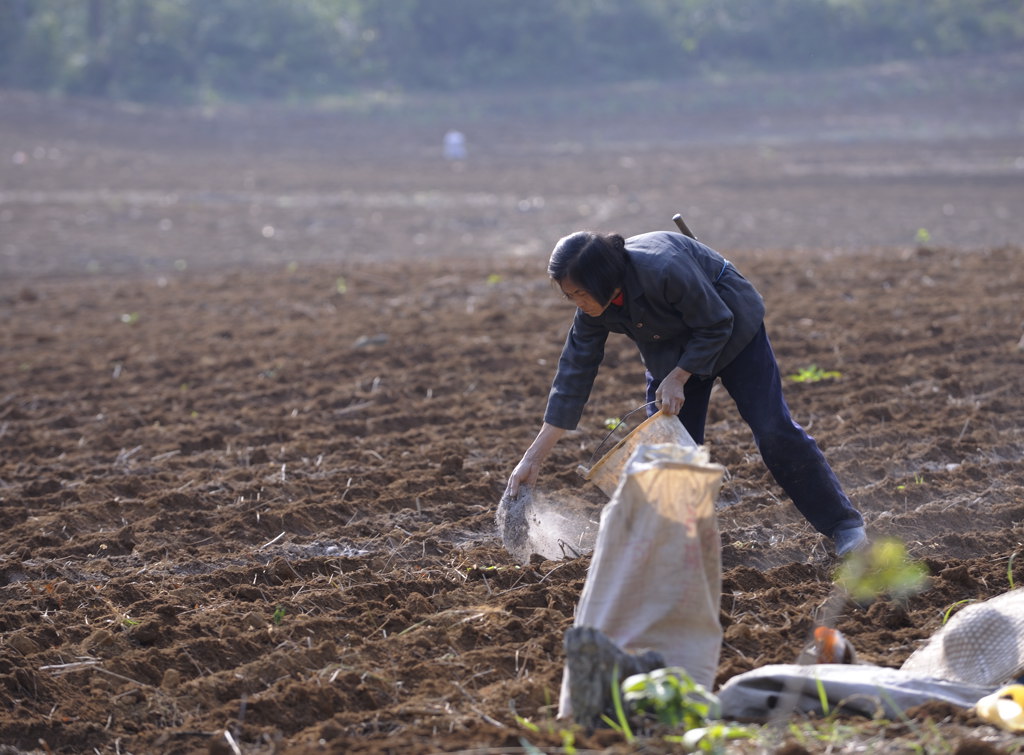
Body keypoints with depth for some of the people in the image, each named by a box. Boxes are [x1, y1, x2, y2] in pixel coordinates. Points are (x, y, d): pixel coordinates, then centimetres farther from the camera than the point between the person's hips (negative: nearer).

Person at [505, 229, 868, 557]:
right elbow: (572, 379, -15)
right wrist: (533, 458, -17)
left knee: (773, 429, -7)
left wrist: (677, 378, -27)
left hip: (732, 329, -6)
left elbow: (716, 327, -26)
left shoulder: (663, 269, -39)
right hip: (672, 349, 6)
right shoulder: (593, 312, -19)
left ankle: (844, 526, 2)